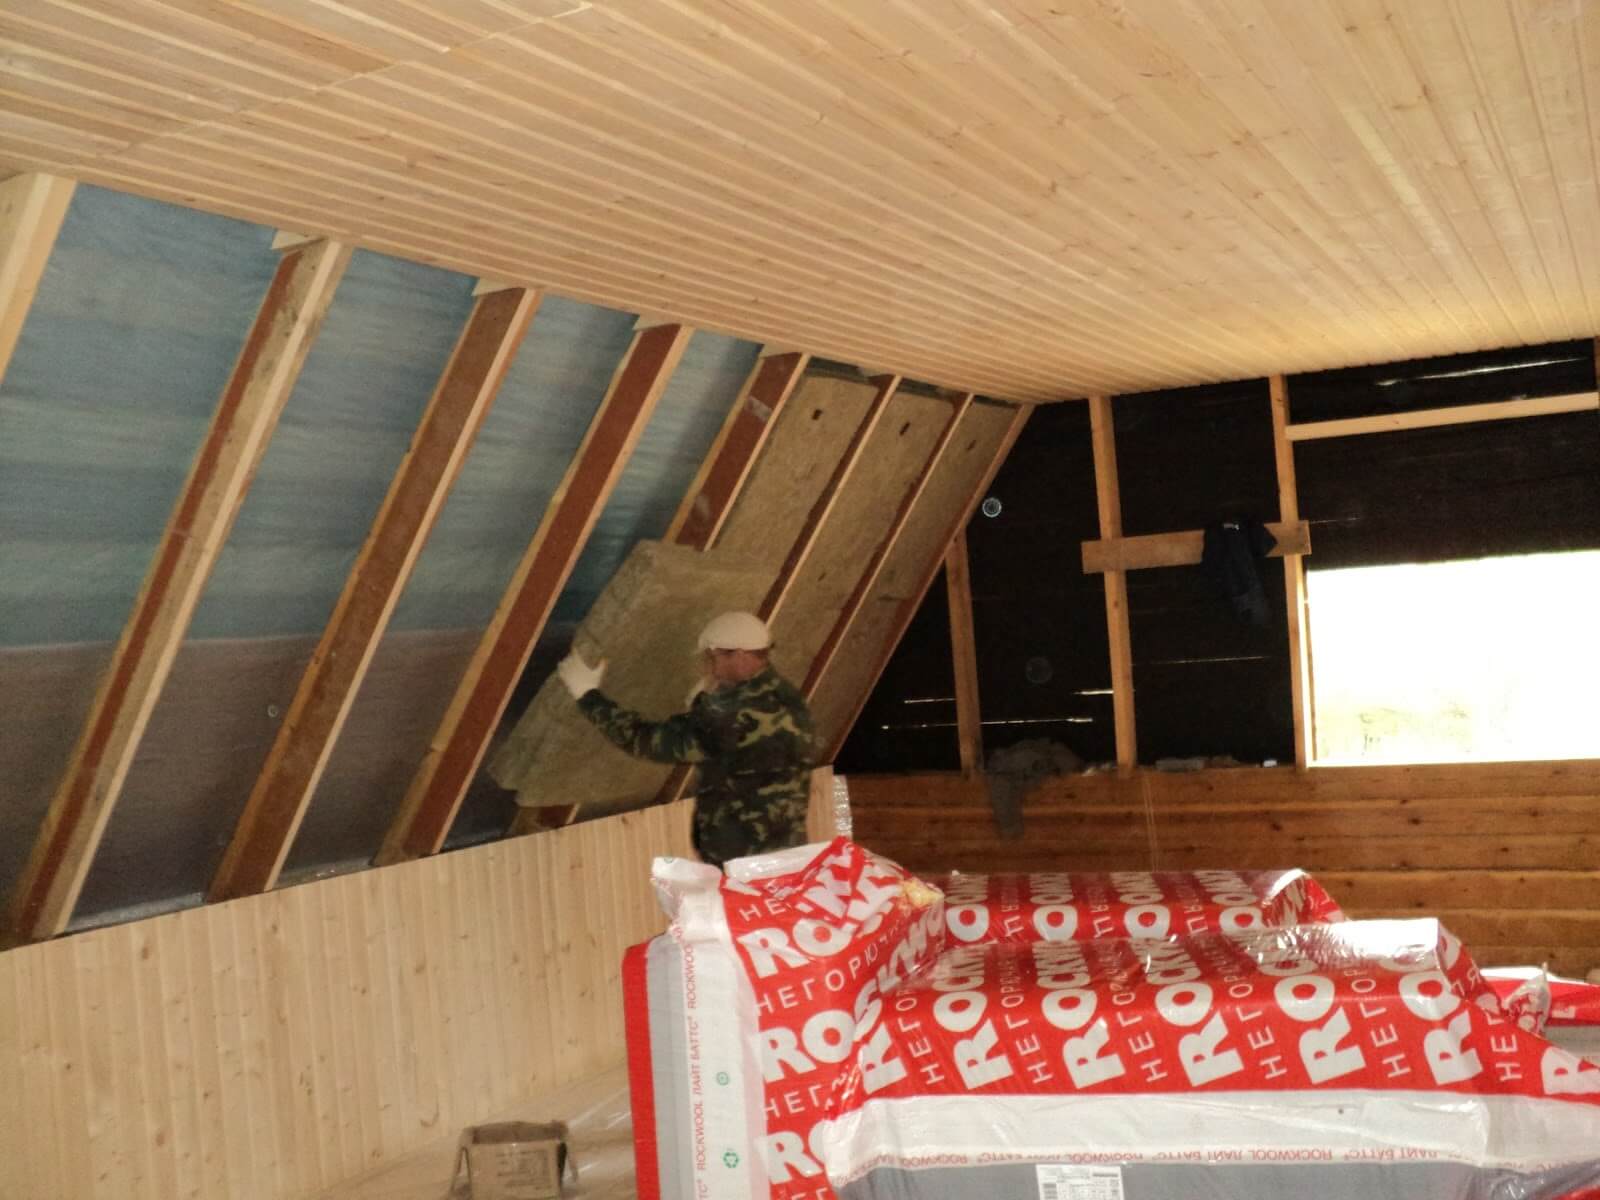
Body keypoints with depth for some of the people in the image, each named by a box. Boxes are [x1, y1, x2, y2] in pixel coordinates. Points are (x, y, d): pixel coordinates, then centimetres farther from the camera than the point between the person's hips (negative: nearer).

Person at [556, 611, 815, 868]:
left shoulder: (739, 716, -23)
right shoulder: (784, 697, 7)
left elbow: (649, 740, -17)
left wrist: (588, 695, -7)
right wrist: (705, 705, 5)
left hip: (742, 865, -9)